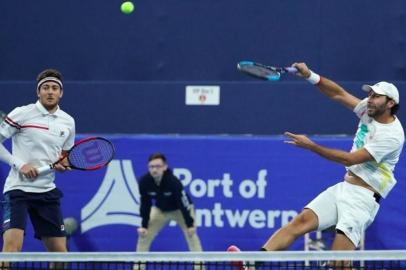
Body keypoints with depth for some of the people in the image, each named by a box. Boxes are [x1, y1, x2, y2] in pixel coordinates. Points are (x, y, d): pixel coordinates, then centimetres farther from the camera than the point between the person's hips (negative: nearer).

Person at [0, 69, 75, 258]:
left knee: (59, 251, 6)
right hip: (18, 188, -6)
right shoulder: (21, 114, -6)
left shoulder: (68, 122, 10)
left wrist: (63, 164, -2)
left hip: (47, 191, 6)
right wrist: (20, 164, -14)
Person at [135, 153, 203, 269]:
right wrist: (144, 226, -12)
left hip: (180, 209, -4)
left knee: (191, 235, -19)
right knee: (144, 235, -2)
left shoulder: (173, 182, -38)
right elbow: (145, 205, -12)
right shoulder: (144, 182, -27)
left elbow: (184, 204, -30)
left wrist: (190, 225, -27)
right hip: (160, 209, 4)